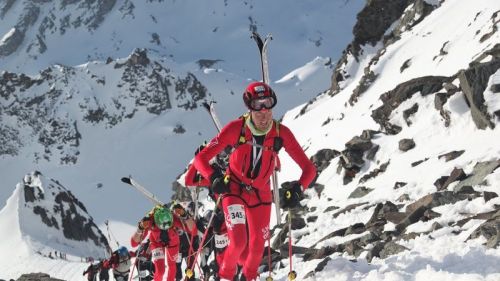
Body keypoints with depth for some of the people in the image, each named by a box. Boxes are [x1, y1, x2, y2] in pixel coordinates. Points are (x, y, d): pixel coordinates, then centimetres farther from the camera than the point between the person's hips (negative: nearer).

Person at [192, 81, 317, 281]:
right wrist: (214, 178, -38)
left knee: (258, 246, 10)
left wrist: (297, 190, -31)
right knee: (238, 242, -19)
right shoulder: (236, 128, -22)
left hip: (261, 194, 3)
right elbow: (201, 158, -20)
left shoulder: (281, 133, -18)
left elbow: (309, 169, -13)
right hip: (234, 189, -3)